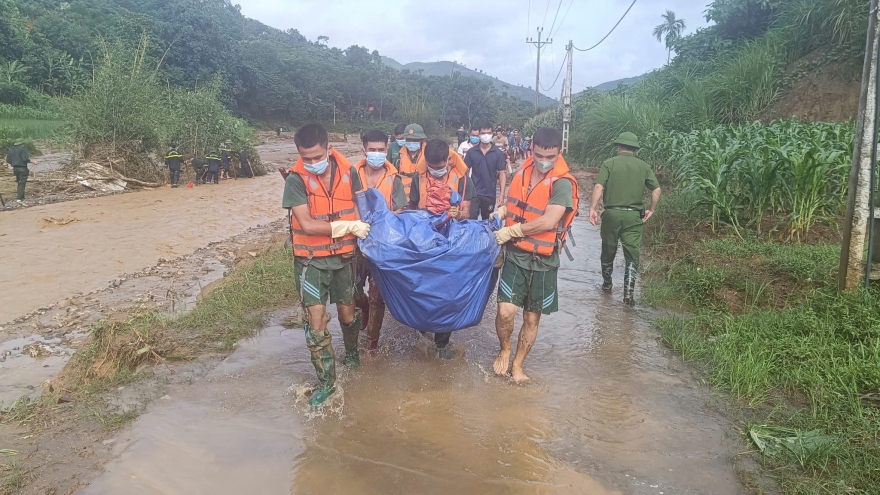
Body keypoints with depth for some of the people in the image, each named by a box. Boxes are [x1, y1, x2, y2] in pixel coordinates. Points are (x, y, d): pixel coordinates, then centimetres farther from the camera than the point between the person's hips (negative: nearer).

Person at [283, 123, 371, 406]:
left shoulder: (348, 172, -6)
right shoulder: (296, 179, -16)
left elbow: (357, 207, 7)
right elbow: (308, 225, -22)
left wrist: (359, 236, -8)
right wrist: (349, 226, -21)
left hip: (343, 256, 3)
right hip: (311, 260, -3)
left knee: (348, 313, 16)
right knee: (316, 321, -3)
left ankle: (352, 352, 47)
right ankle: (326, 382, 12)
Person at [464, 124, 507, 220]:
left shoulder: (498, 153, -3)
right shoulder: (471, 152, -1)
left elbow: (502, 174, -3)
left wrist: (502, 195, -10)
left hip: (490, 194, 1)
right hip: (473, 193, 0)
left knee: (487, 221, 15)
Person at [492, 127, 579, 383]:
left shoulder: (562, 183, -14)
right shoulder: (521, 172, 3)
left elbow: (547, 222, -23)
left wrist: (510, 231, -17)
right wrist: (501, 212, 0)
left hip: (543, 261, -2)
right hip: (515, 255, 3)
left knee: (532, 317, 10)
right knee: (506, 311, -13)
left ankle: (517, 364, 30)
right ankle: (505, 350, 17)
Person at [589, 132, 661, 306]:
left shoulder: (609, 163, 0)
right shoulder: (644, 166, 7)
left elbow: (599, 186, -12)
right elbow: (657, 190, 2)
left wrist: (593, 209, -12)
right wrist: (651, 210, 13)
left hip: (612, 213, 0)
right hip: (634, 216, 1)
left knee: (608, 250, 17)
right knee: (632, 254, 3)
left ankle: (607, 283, 34)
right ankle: (629, 293, -5)